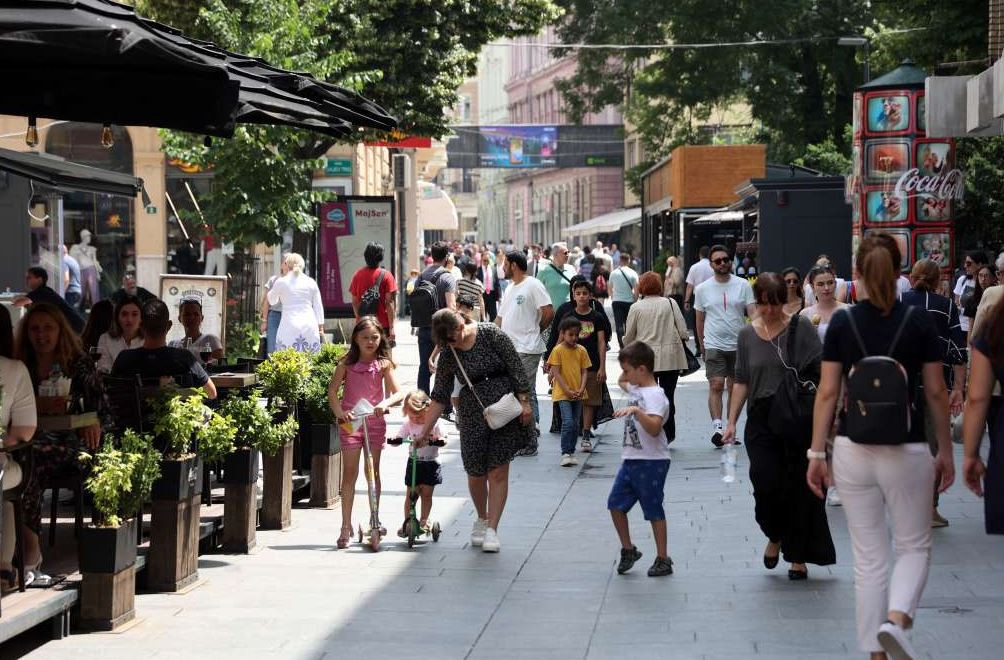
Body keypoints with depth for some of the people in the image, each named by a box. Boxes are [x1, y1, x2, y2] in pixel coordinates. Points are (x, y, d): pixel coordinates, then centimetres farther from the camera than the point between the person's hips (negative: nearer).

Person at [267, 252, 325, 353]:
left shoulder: (281, 282, 3)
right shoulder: (311, 282, 9)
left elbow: (272, 301, 20)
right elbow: (318, 307, 12)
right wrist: (321, 327, 17)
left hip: (290, 326, -2)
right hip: (309, 325, 2)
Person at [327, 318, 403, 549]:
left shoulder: (383, 364, 0)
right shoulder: (347, 363, -1)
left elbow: (397, 393, -5)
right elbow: (332, 391, 0)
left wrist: (385, 404, -25)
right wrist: (340, 413, -15)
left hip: (375, 422, 1)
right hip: (350, 422, -1)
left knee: (373, 472, 8)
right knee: (349, 473, -2)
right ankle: (346, 526, -1)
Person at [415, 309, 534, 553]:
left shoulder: (491, 334, -7)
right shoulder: (449, 355, 4)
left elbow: (516, 368, -5)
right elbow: (440, 396, 8)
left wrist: (524, 402, -9)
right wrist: (425, 431, 6)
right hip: (472, 414, 3)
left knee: (498, 471, -6)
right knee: (476, 473, 4)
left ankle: (492, 529, -3)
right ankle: (482, 519, 29)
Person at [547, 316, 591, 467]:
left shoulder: (581, 350, 6)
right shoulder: (558, 350, -6)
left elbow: (584, 372, 7)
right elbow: (556, 373, -9)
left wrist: (581, 389, -8)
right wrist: (568, 391, -14)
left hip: (577, 394, 5)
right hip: (563, 393, -5)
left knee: (576, 424, 8)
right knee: (567, 422, -16)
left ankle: (571, 453, 19)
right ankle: (565, 454, -12)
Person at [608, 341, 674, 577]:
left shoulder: (654, 394, -18)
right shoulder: (635, 389, 11)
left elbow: (654, 428, -30)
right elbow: (621, 382, 35)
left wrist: (636, 411, -40)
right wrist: (628, 360, 22)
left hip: (651, 461, -9)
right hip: (631, 460, 9)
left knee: (654, 510, -1)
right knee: (615, 504, 9)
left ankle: (663, 559, 8)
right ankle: (628, 549, 22)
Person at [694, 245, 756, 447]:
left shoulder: (743, 285, 3)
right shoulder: (703, 289, 4)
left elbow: (753, 312, -2)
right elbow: (700, 319, 11)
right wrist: (702, 346, 12)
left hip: (738, 345, 2)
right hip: (714, 345, -1)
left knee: (735, 388, 9)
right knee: (716, 385, -15)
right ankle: (717, 427, -23)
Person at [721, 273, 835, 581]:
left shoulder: (801, 327, -2)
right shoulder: (747, 334, 9)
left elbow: (822, 370, -6)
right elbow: (742, 382, 12)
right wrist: (731, 422, 7)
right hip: (761, 421, 2)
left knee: (799, 488, 1)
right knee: (765, 484, -10)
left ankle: (797, 556, 13)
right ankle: (775, 536, 19)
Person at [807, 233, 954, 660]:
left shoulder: (842, 323, -2)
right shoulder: (920, 323, -5)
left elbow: (827, 392, -3)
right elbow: (936, 392, 0)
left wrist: (816, 453, 3)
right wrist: (945, 451, 10)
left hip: (853, 451, 2)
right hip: (907, 452, -1)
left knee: (869, 558, 11)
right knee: (914, 547, 15)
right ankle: (895, 619, -11)